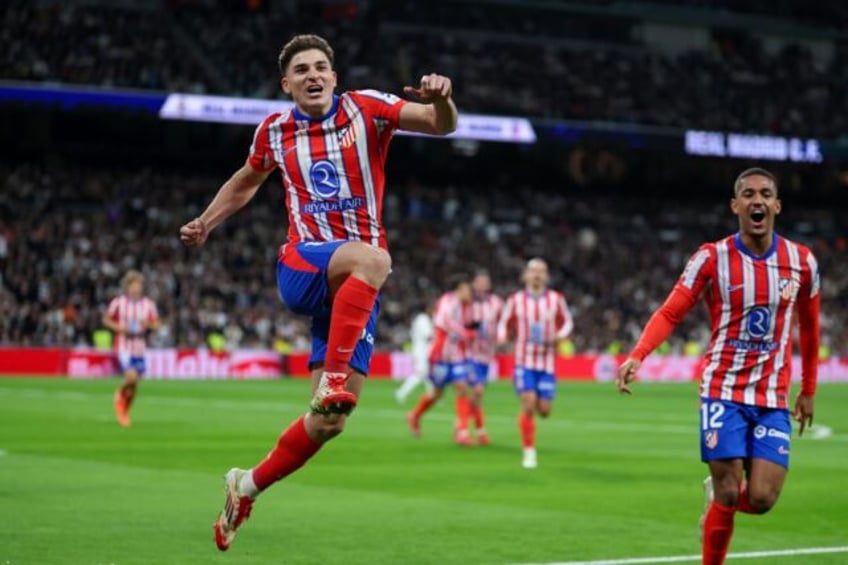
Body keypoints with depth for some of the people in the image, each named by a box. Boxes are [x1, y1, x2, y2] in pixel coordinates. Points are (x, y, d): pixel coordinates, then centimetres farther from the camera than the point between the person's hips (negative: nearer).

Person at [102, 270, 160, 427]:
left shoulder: (148, 304, 2)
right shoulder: (118, 302, -5)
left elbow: (156, 324, 8)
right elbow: (106, 319, 5)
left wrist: (148, 325, -15)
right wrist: (120, 328, -13)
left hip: (139, 348, 4)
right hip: (123, 346, -3)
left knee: (134, 384, 6)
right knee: (131, 376, -23)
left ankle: (125, 412, 28)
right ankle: (119, 395, 10)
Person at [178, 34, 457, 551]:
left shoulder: (365, 109, 1)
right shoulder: (275, 131, 7)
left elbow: (442, 125, -9)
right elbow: (247, 181, 28)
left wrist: (441, 99, -31)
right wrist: (205, 224, 17)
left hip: (354, 290, 1)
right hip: (303, 267, -1)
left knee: (329, 422, -1)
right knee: (372, 258, -38)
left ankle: (247, 487, 19)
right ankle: (332, 378, -41)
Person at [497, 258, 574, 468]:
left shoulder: (556, 299, 2)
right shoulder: (515, 300, 1)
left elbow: (567, 322, 13)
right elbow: (504, 324, 11)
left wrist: (560, 336, -9)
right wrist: (502, 337, -12)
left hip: (547, 362, 1)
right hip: (524, 362, -1)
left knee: (544, 410, -2)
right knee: (528, 405, -14)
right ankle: (529, 452, -4)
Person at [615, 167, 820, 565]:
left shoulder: (802, 262, 2)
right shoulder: (711, 258, -6)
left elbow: (809, 327, 15)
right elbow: (670, 313, -8)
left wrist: (808, 390, 19)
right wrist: (637, 356, -25)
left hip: (773, 399, 2)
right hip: (723, 391, -2)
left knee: (761, 498, -7)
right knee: (728, 495, -8)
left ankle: (717, 495, 27)